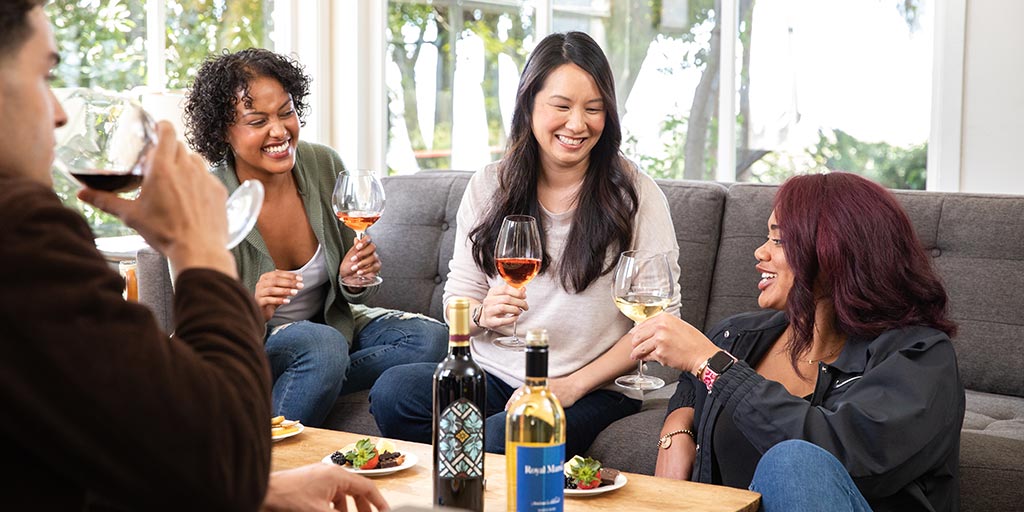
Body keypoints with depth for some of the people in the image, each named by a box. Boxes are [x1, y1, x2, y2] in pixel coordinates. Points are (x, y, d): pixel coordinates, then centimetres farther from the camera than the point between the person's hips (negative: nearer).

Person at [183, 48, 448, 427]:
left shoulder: (325, 166, -9)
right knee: (324, 345, -35)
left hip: (327, 319, 6)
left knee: (431, 338, -16)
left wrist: (355, 278, -22)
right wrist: (253, 312, -38)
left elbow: (349, 295, 3)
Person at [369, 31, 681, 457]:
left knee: (499, 440, -35)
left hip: (594, 389, -3)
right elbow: (458, 295, 11)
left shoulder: (636, 194, -4)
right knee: (391, 391, -26)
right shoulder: (488, 186, 6)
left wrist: (573, 385, -13)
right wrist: (482, 314, -14)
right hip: (494, 374, 4)